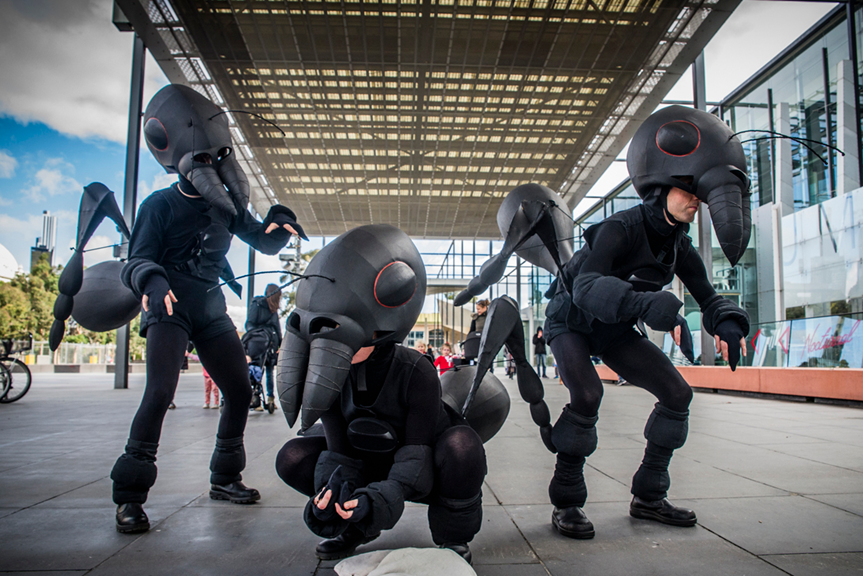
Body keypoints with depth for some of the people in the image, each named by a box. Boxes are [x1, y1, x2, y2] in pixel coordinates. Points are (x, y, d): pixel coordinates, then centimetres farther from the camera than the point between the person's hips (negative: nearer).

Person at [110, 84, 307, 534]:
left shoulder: (225, 203, 9)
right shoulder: (160, 206, -5)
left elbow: (265, 243, 14)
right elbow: (137, 261, -9)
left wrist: (279, 224, -9)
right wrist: (152, 282, -33)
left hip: (211, 307, 5)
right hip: (170, 307, -5)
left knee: (240, 391, 2)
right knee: (160, 391, -20)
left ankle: (223, 478, 19)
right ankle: (129, 496, -8)